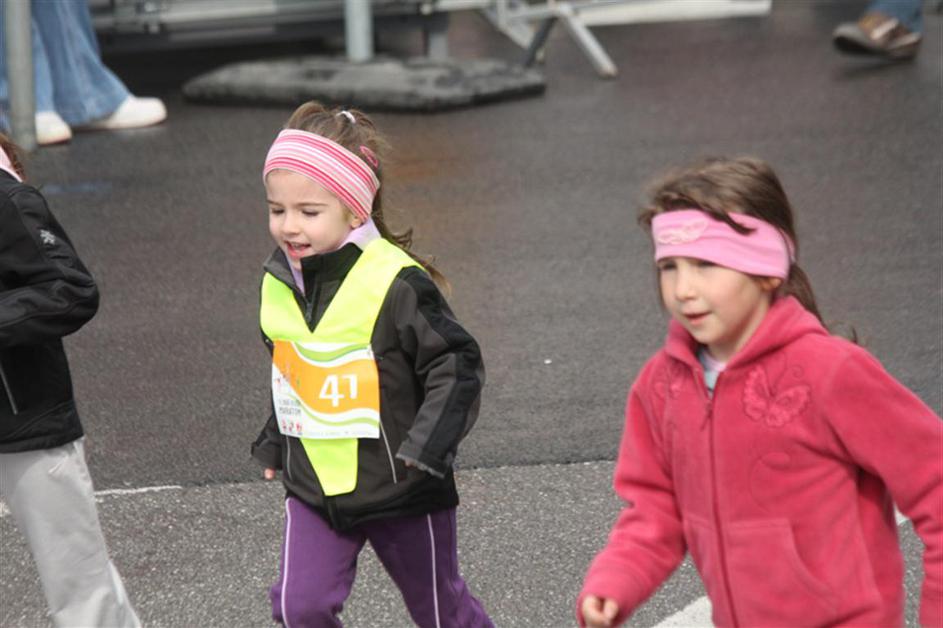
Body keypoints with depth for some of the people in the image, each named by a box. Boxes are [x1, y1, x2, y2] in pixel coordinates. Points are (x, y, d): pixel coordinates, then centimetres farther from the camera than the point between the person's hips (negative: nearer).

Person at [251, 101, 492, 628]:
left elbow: (457, 366, -16)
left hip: (401, 487, -5)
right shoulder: (280, 280, 0)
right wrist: (275, 444, 19)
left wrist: (425, 448, -22)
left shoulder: (396, 282, -21)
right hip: (313, 485, 5)